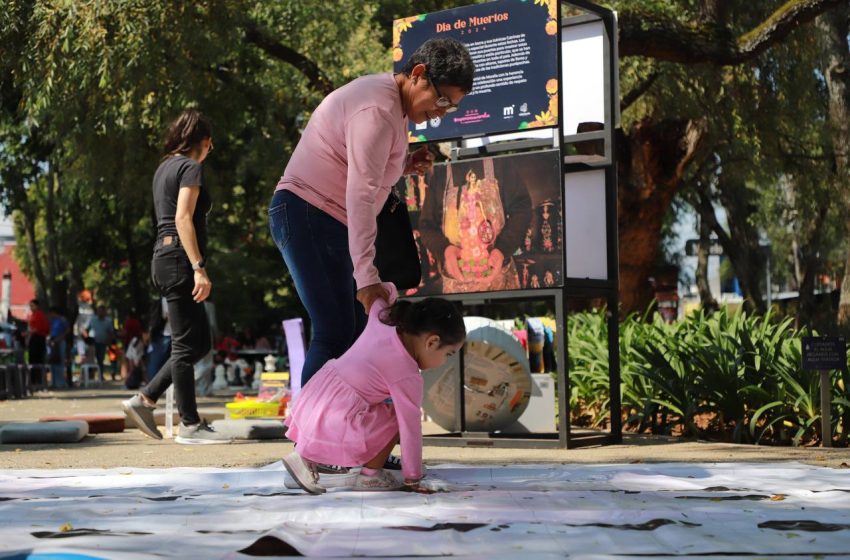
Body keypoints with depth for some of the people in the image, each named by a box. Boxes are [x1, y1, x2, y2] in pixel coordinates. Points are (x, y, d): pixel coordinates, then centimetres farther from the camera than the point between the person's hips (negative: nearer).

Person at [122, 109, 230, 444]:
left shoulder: (165, 167, 19)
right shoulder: (190, 168, -8)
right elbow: (183, 219, -18)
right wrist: (199, 268, -22)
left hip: (164, 256, 10)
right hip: (179, 258, -10)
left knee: (199, 342, 12)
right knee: (187, 344, -5)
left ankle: (145, 400, 9)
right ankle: (190, 425, -1)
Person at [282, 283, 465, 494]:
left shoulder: (382, 321, 6)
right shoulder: (408, 378, -13)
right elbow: (411, 428, -9)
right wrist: (412, 478, -1)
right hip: (334, 423, -8)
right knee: (397, 418, 0)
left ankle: (306, 457, 22)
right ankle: (370, 475, 5)